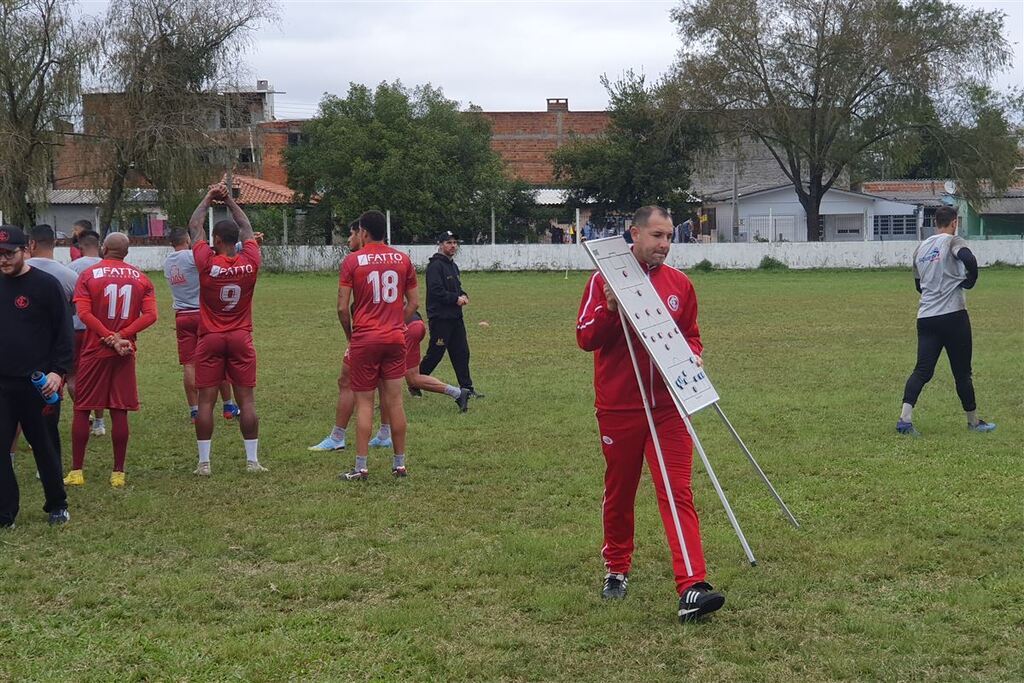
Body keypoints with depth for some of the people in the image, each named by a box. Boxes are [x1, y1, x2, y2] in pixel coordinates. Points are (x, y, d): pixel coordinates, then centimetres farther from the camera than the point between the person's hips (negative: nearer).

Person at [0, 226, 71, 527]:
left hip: (37, 384, -4)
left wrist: (58, 371, -14)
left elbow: (63, 331, -6)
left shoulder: (46, 285, -6)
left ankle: (57, 506, 24)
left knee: (44, 446, 8)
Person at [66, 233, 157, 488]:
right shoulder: (140, 278, 3)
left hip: (94, 352, -2)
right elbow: (150, 315, -5)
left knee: (81, 410, 7)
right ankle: (118, 473, 7)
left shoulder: (89, 275, -4)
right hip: (125, 353, 2)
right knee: (120, 412, 5)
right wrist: (121, 337, -12)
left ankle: (76, 471, 8)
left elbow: (84, 313, -14)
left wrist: (111, 339, -14)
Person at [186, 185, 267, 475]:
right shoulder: (250, 263, -5)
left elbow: (194, 227, 4)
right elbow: (247, 229, 13)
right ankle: (252, 460, 4)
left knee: (206, 401, 2)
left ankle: (204, 462, 3)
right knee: (246, 399, 3)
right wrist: (230, 201, 21)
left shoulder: (207, 263, -11)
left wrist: (208, 199, 16)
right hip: (241, 339, 2)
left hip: (210, 340, -2)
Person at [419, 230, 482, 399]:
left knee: (462, 353, 7)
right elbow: (436, 291, -22)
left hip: (456, 317, 9)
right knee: (434, 354, -2)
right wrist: (456, 299, -16)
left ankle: (467, 388, 11)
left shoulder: (453, 266, 17)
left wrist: (464, 295, 5)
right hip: (440, 318, -9)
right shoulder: (435, 266, -13)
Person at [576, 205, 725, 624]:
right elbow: (585, 338, -5)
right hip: (619, 407, -1)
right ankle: (616, 569, 33)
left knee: (678, 494, -9)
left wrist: (693, 355, -2)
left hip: (668, 407, 1)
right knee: (619, 493, 13)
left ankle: (692, 589, -17)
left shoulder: (680, 284, 8)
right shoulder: (606, 279, -2)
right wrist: (609, 309, -21)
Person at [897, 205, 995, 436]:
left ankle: (905, 418, -17)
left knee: (922, 370, 0)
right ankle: (973, 421, 18)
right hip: (953, 315, -5)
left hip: (925, 317, 5)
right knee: (962, 372, 6)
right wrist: (969, 281, -6)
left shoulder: (920, 247, 16)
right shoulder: (953, 241, -3)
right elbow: (969, 260, -23)